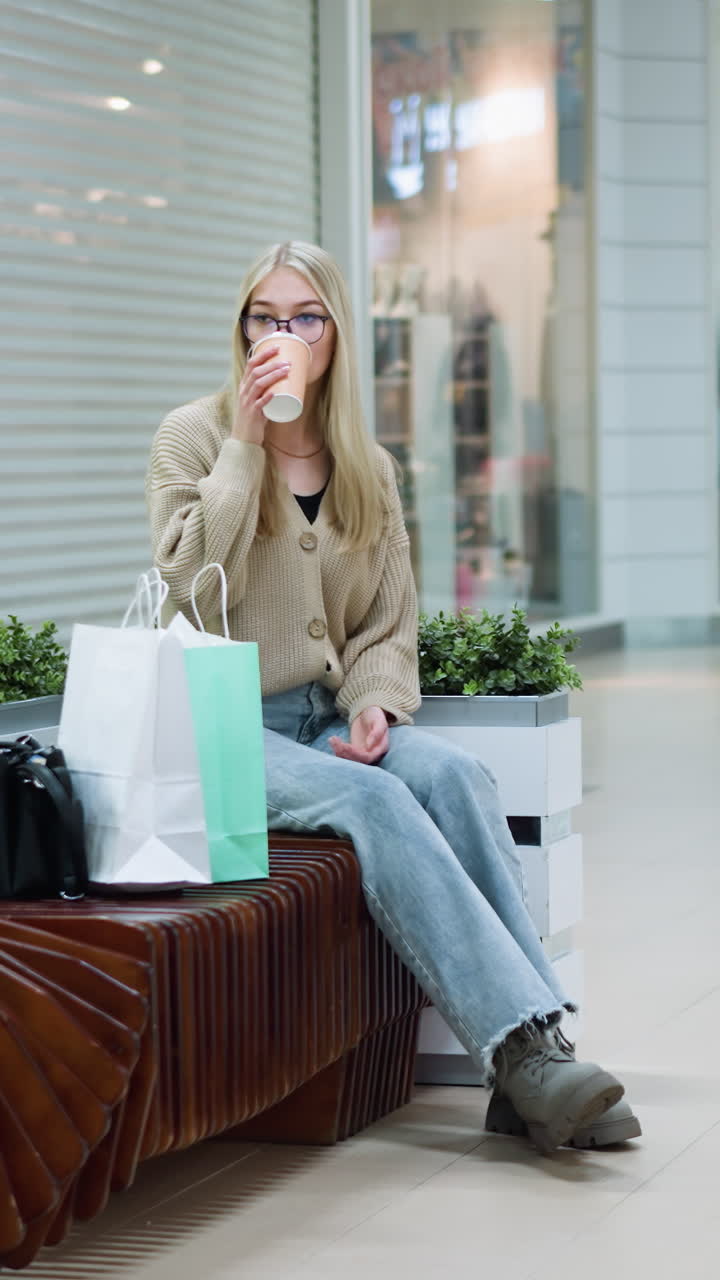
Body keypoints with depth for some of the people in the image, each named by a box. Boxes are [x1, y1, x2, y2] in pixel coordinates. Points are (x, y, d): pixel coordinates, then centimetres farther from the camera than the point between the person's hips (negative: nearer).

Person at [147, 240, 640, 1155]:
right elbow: (193, 588, -15)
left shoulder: (367, 468, 13)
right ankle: (520, 1050, -36)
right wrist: (243, 446, -15)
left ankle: (533, 1058, -31)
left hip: (329, 716, 4)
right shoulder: (193, 438, 0)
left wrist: (375, 703, -6)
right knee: (373, 800, -31)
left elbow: (391, 621, 14)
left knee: (452, 772, -27)